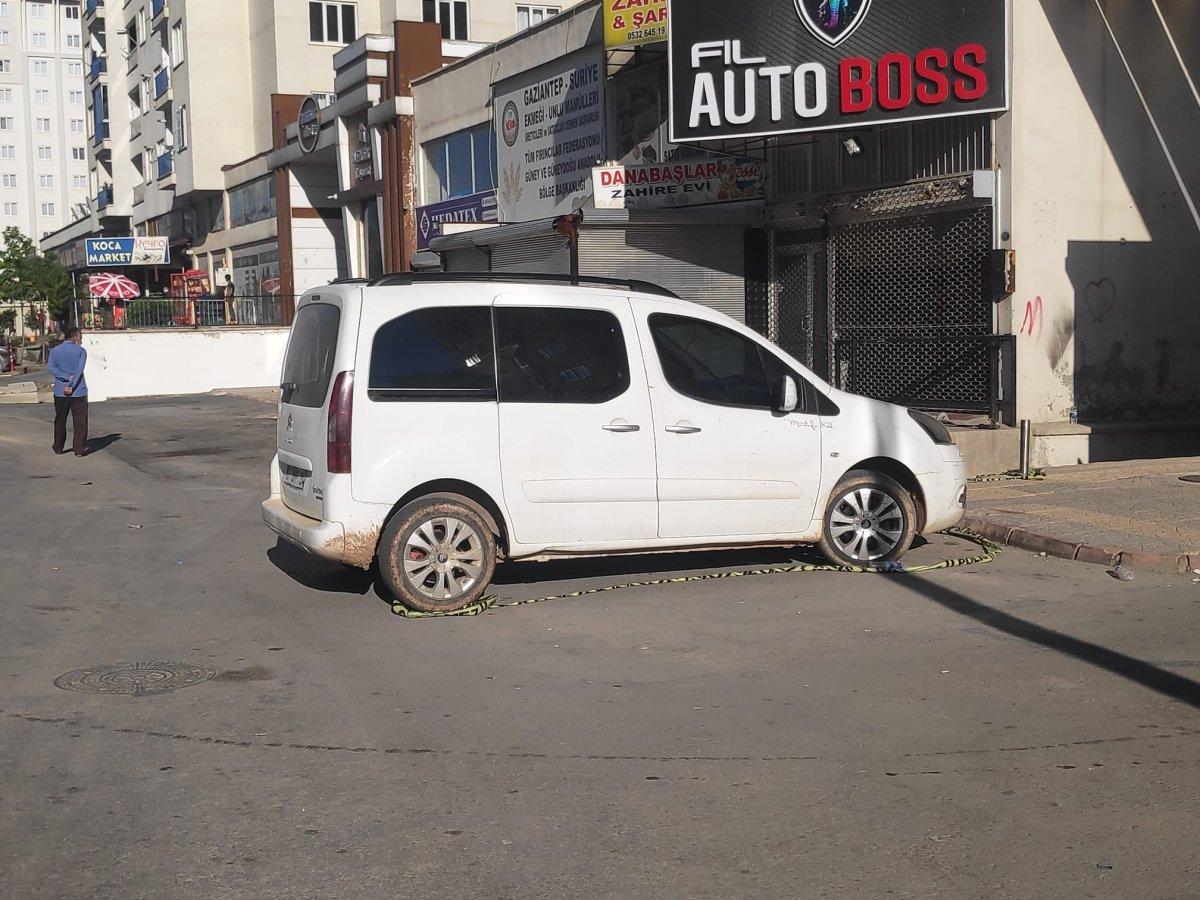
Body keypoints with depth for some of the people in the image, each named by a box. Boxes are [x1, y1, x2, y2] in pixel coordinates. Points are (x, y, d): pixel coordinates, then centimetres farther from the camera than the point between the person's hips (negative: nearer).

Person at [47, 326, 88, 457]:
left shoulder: (55, 351, 7)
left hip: (60, 392, 3)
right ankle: (79, 449, -3)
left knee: (60, 420, 15)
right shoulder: (81, 351, -1)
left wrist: (67, 377, -13)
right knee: (79, 421, 1)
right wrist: (72, 385, -17)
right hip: (79, 392, -3)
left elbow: (51, 368, -9)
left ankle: (58, 447, 21)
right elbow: (79, 370, -14)